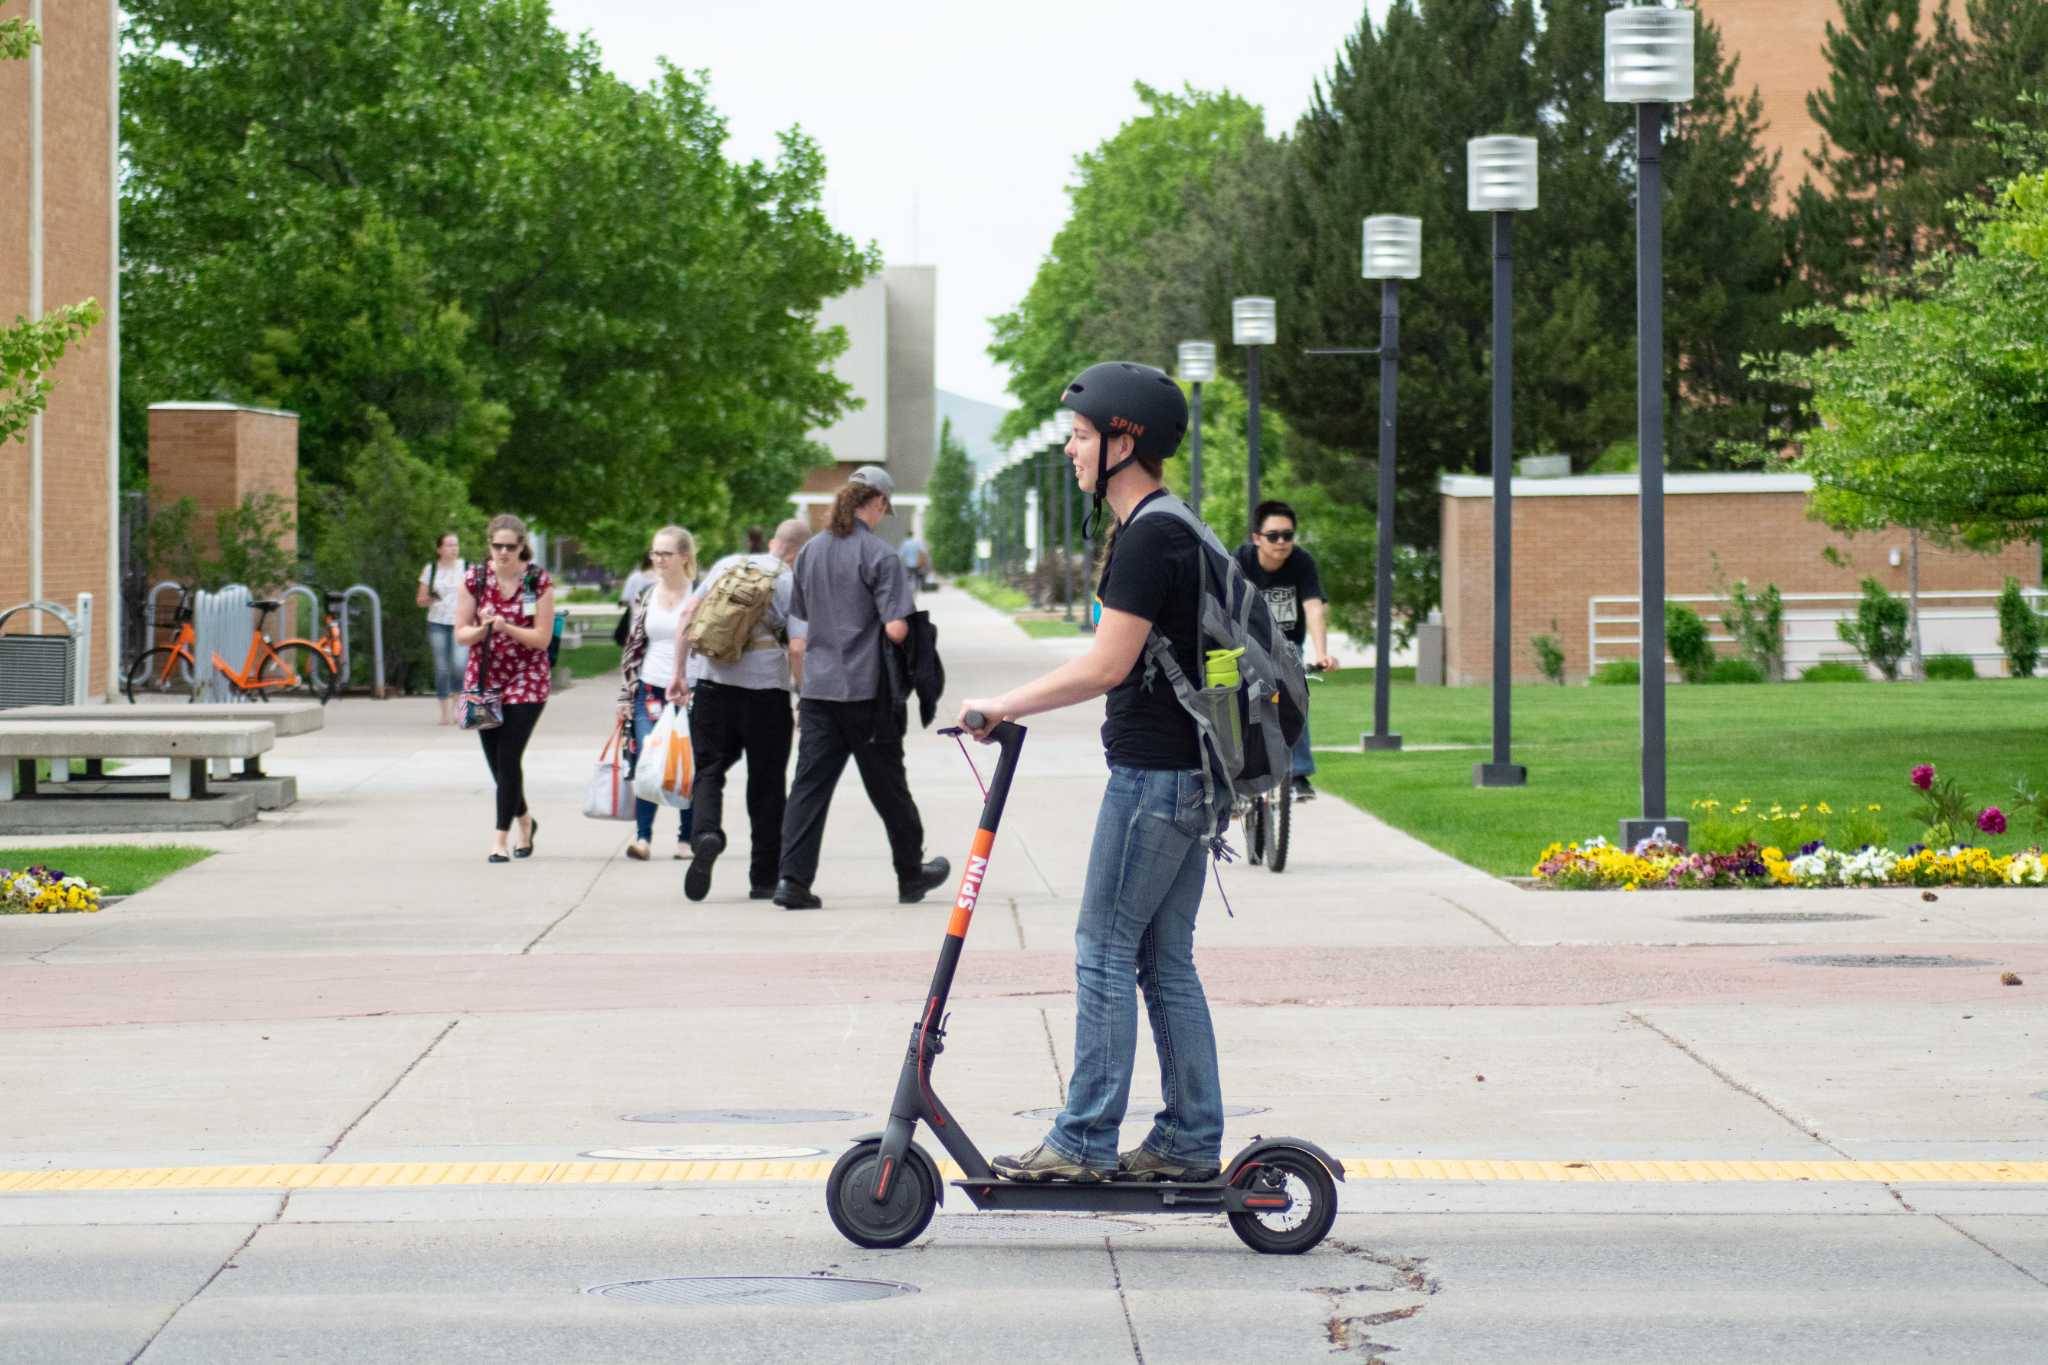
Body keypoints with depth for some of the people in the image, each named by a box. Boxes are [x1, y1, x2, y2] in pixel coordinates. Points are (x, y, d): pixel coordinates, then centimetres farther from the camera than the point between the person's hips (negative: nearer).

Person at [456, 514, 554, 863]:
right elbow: (461, 633, 4)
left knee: (508, 757, -12)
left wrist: (505, 627, -22)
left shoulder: (539, 581, -6)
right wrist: (482, 629, -17)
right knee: (496, 760, 8)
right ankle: (525, 820, 33)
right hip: (484, 678, 3)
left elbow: (543, 638, -9)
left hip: (526, 681, -3)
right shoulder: (475, 580, 1)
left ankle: (501, 837, -6)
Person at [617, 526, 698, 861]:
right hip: (649, 692, 3)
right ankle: (642, 836, -3)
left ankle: (687, 837, 14)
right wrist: (625, 695, 10)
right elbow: (633, 646, 14)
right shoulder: (645, 596, 10)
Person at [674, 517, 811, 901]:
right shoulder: (793, 583, -3)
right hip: (764, 686, -2)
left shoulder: (727, 564, 10)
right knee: (766, 782, 10)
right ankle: (764, 878, 15)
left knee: (709, 768, 9)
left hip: (710, 680, 2)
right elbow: (797, 649, -12)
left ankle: (705, 833, -23)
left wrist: (680, 672, 14)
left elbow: (689, 613, 8)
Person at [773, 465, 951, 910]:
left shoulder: (811, 552, 8)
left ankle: (793, 878, -11)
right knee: (887, 784, 9)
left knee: (810, 782, 0)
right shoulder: (879, 554, -12)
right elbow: (896, 628, -17)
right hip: (867, 687, -4)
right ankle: (911, 874, 24)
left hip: (818, 685, 4)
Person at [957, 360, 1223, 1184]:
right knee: (1165, 961, 11)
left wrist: (1002, 707, -12)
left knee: (1105, 954, -5)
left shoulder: (1149, 537, -16)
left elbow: (1107, 665, -21)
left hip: (1155, 777, -10)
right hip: (1186, 775, 10)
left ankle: (1085, 1141, -3)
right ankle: (1190, 1141, 14)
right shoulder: (1169, 529, 16)